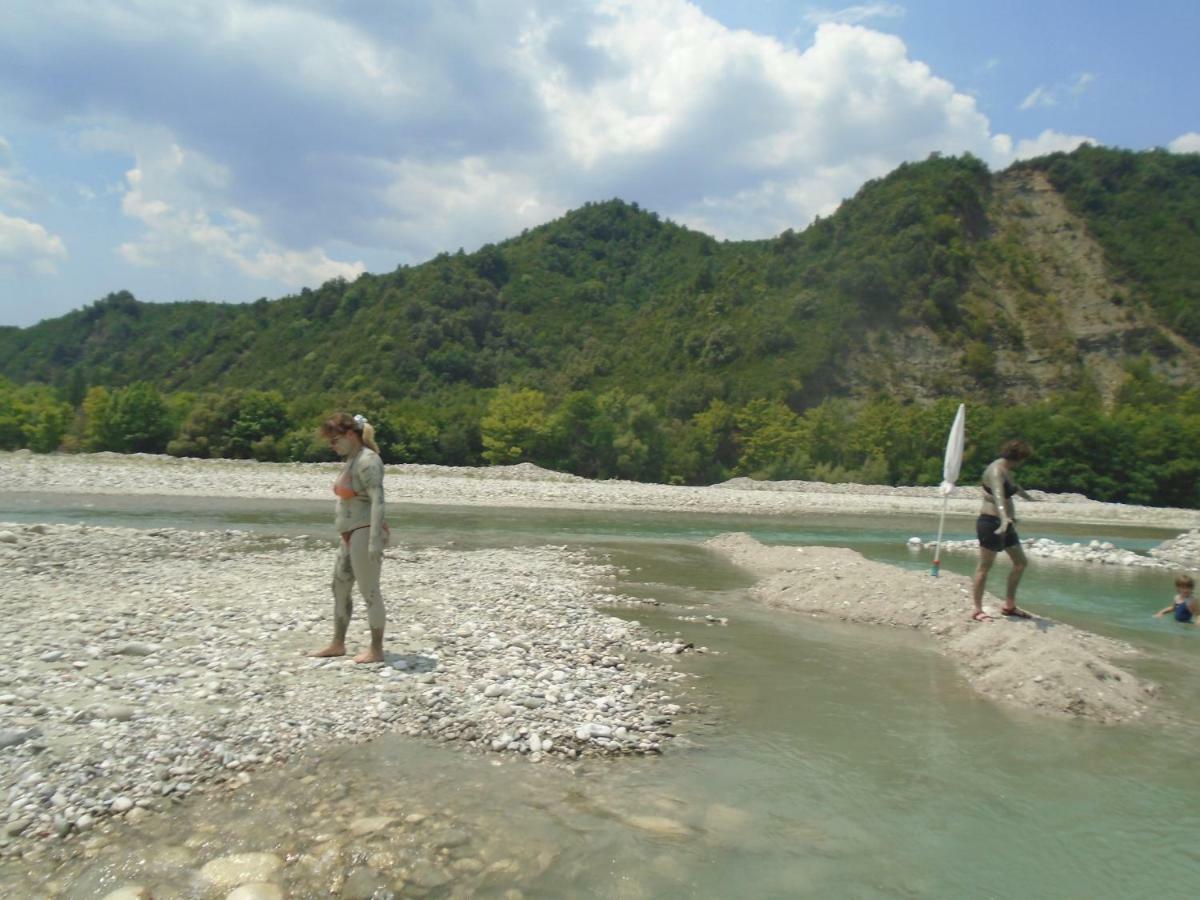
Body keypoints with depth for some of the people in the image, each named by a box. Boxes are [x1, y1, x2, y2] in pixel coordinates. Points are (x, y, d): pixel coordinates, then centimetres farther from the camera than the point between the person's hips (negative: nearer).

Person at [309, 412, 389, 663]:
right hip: (350, 535, 10)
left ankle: (376, 650, 7)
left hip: (364, 533, -10)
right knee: (339, 588, 18)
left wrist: (374, 540, -30)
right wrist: (347, 536, 20)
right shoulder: (352, 459, 15)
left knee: (369, 591, -3)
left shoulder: (367, 460, -15)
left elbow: (377, 500, -24)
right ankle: (337, 644, 30)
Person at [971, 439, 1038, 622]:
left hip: (1004, 523, 11)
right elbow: (998, 495, -36)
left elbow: (1014, 487, 39)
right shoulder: (996, 470, -17)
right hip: (991, 522, -11)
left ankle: (1009, 606, 23)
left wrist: (1027, 497, 58)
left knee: (1021, 562, 14)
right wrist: (1004, 519, -51)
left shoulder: (1006, 470, 16)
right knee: (985, 566, -5)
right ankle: (978, 610, 0)